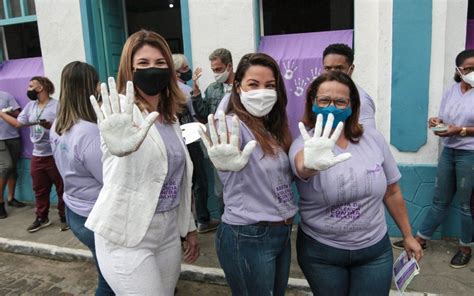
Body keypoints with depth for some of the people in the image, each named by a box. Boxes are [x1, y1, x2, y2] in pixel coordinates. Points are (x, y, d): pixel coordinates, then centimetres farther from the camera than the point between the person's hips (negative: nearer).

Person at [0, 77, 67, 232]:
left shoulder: (57, 105, -10)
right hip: (37, 155, 7)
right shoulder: (30, 106, 11)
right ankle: (41, 218, 29)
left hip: (55, 155, -7)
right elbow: (18, 123, 12)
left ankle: (64, 217, 16)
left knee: (62, 188, 4)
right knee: (39, 190, 16)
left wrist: (51, 126, -30)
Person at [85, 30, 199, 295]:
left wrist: (190, 227, 15)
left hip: (169, 230, 7)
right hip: (128, 236, -7)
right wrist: (123, 146, -63)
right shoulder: (121, 112, -15)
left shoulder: (170, 117, 7)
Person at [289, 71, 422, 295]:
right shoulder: (305, 144, -13)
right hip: (320, 252, -2)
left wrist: (407, 235, 13)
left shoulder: (373, 139, -4)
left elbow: (392, 192, 6)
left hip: (374, 249, 2)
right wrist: (311, 164, -62)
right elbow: (302, 166, -39)